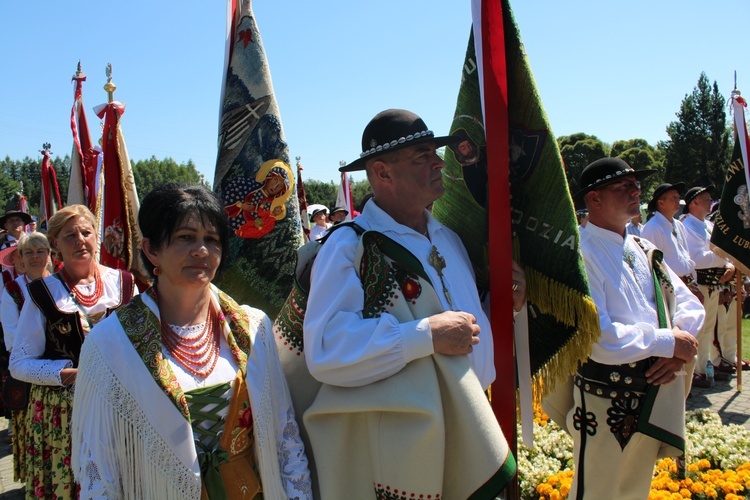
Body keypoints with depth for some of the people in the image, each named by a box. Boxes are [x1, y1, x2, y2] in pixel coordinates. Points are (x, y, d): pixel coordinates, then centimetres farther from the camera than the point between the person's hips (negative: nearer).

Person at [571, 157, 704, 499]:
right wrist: (668, 341, -17)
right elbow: (598, 339, -27)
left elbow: (689, 304, 11)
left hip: (655, 399, 8)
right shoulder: (581, 254, -18)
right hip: (606, 402, -8)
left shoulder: (643, 251, 9)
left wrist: (680, 352, -9)